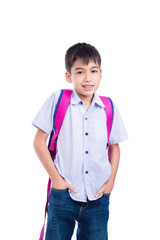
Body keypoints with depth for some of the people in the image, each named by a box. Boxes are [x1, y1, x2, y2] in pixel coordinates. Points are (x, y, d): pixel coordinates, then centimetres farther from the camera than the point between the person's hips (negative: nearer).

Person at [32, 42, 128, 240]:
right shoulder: (57, 100, -5)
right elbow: (39, 142, -3)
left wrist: (111, 180, 6)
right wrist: (55, 178, -6)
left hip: (98, 196, 3)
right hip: (64, 193, -2)